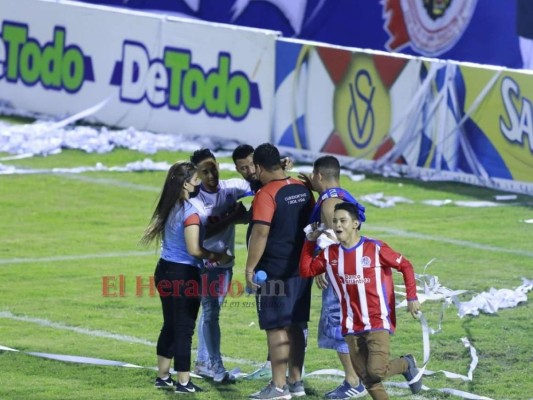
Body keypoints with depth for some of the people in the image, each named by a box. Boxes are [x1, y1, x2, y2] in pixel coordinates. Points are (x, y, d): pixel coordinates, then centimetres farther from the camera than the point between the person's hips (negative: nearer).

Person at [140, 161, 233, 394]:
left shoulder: (170, 208, 9)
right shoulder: (189, 212, -18)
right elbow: (193, 250, -21)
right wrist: (216, 257, -8)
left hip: (165, 270, 8)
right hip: (184, 274, -8)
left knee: (170, 326, 18)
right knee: (184, 329, 0)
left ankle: (163, 377, 25)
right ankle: (183, 382, 5)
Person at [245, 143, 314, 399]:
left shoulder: (266, 194, -16)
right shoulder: (303, 190, 8)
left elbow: (260, 234, -21)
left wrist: (250, 268, -14)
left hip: (275, 272, -8)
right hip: (302, 270, 8)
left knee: (276, 328, -3)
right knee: (295, 327, 13)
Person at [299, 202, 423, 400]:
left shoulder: (375, 249, -9)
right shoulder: (330, 254, 5)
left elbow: (405, 266, -2)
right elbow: (306, 270, 9)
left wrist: (412, 298, -7)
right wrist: (310, 242, 4)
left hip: (378, 323, -5)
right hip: (352, 327, 5)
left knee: (376, 372, -17)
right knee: (365, 377, 3)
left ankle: (406, 364, 13)